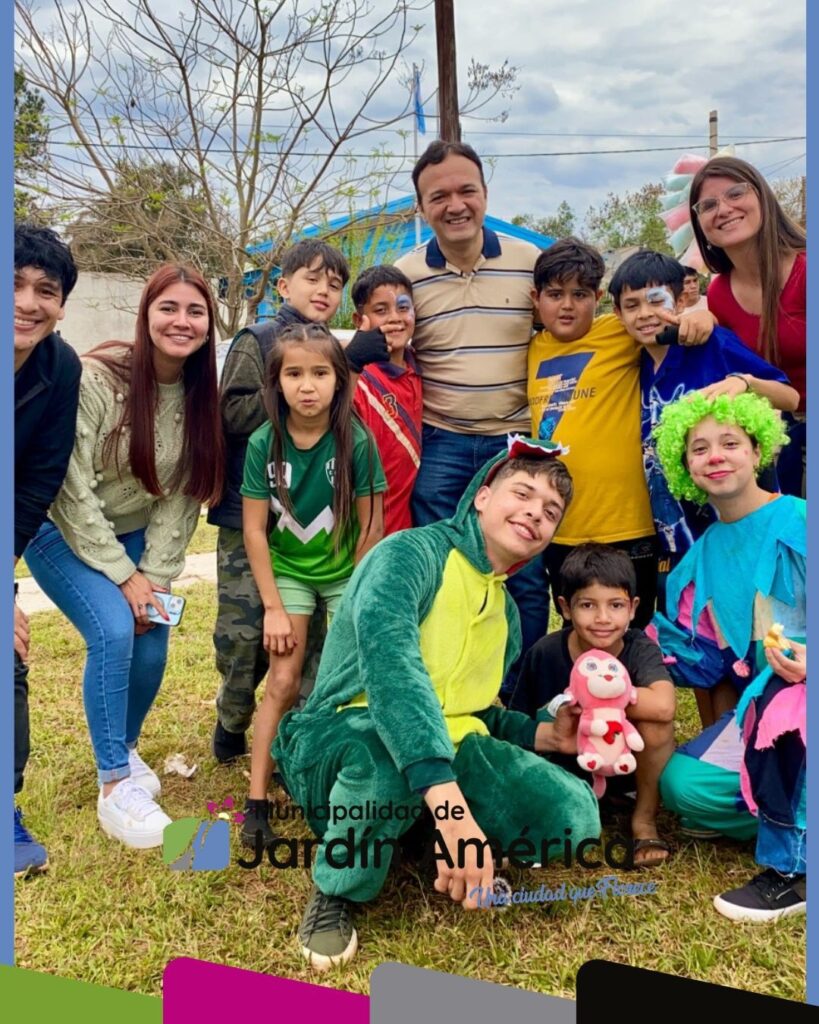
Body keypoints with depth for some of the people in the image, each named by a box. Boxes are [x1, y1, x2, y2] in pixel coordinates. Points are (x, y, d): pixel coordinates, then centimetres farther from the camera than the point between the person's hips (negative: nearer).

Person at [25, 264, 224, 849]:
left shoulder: (200, 397, -8)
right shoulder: (97, 379, -24)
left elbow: (182, 497, -6)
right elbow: (73, 489, -23)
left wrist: (154, 574, -13)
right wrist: (122, 576, -21)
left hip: (134, 536, 5)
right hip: (62, 531, -5)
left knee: (152, 646, -5)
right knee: (114, 632, -23)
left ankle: (124, 747, 25)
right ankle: (116, 785, -9)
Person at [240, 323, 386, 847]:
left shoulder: (357, 441, -20)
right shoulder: (265, 443, -17)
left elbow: (371, 526, -12)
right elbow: (254, 529, -11)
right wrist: (273, 607, -11)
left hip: (346, 573, 0)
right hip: (288, 570, 1)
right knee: (283, 682, -2)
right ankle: (257, 802, 6)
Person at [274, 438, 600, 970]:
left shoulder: (506, 610, 13)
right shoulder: (416, 551, -14)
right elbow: (387, 653, -35)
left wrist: (546, 734, 3)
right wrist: (447, 799, -46)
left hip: (451, 750, 6)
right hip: (345, 739, -6)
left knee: (574, 814, -17)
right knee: (394, 744, -42)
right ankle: (338, 891, -11)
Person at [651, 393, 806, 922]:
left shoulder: (799, 522, -12)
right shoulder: (705, 555, 7)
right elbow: (703, 659, 8)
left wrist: (808, 661, -34)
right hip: (760, 702, 6)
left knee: (777, 699, -38)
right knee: (684, 784, -14)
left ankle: (789, 869, -23)